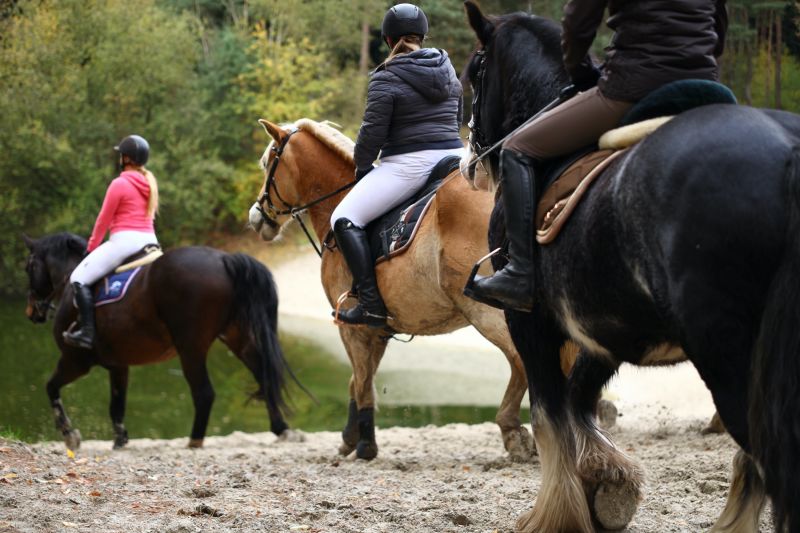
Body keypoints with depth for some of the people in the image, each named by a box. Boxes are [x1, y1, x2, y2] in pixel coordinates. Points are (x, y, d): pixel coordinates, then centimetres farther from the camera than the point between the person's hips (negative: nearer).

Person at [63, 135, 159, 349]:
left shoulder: (120, 184, -8)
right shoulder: (150, 184, 15)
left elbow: (103, 220, -3)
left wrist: (91, 247, 10)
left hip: (124, 240, -8)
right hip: (149, 241, 8)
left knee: (80, 278, -5)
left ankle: (87, 331, -18)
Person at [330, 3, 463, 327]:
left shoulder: (386, 79, -8)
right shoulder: (448, 70, 14)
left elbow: (372, 132, -9)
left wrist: (361, 168, 6)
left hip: (408, 164, -7)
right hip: (453, 156, 7)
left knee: (344, 219, -4)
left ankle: (372, 306, -16)